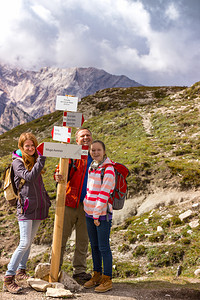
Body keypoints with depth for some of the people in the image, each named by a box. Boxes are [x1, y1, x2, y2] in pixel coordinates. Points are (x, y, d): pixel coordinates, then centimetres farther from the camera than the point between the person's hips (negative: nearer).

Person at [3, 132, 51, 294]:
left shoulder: (35, 160, 14)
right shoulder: (18, 162, -7)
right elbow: (30, 177, -24)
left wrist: (47, 201, 23)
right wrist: (41, 159, -24)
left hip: (38, 207, 7)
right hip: (26, 207, -7)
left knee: (30, 241, 12)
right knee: (24, 243, -13)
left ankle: (21, 272, 25)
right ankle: (8, 278, -6)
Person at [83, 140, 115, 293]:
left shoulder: (108, 169, -13)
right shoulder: (91, 167, 10)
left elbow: (104, 194, -16)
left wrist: (97, 214, -16)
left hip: (102, 214, -7)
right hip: (89, 212, 7)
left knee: (104, 247, -1)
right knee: (94, 246, 14)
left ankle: (107, 280, 10)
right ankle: (97, 275, 27)